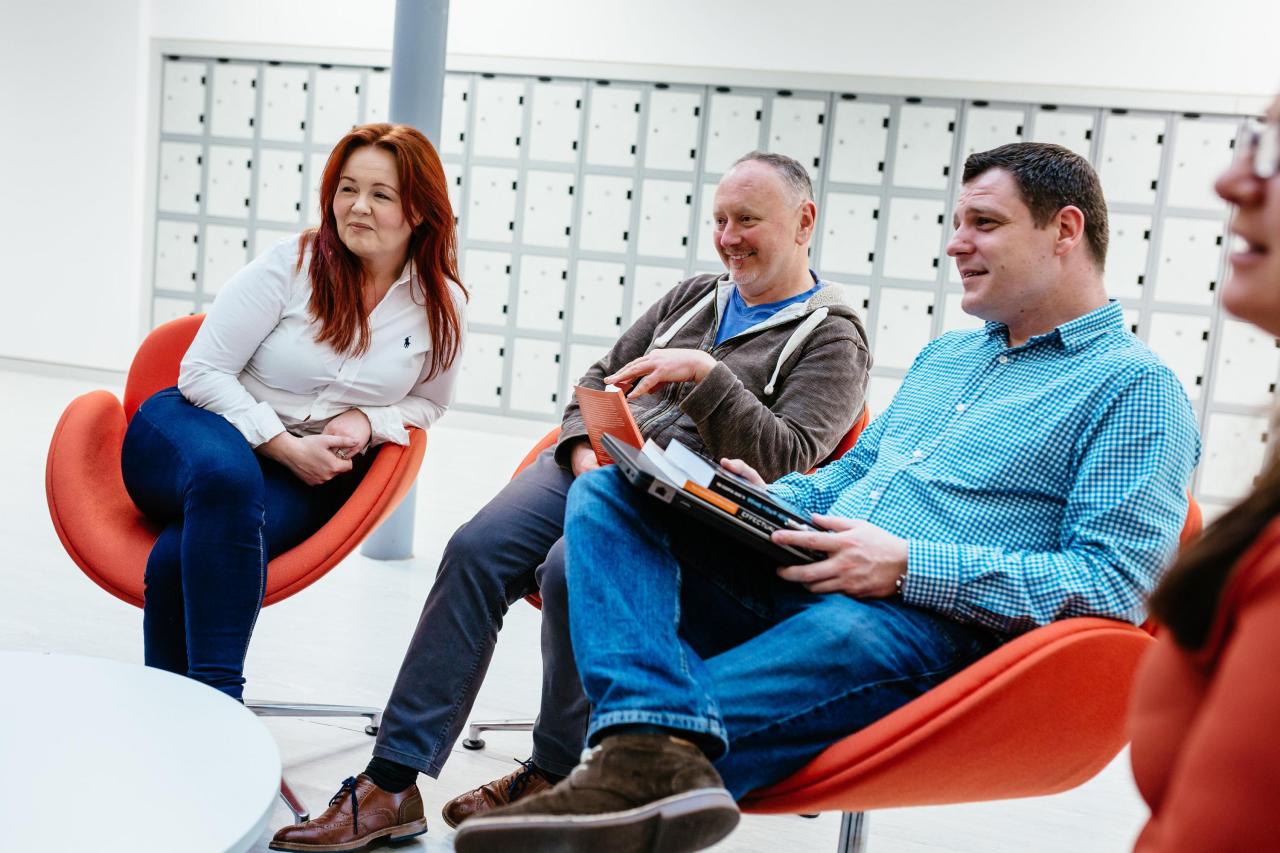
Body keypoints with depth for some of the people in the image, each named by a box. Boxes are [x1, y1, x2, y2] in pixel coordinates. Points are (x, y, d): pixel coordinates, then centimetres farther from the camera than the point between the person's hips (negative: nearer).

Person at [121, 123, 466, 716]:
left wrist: (366, 423, -6)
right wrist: (286, 446, -16)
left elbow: (427, 402, 17)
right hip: (200, 429, -1)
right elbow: (202, 372, -6)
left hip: (310, 475, 1)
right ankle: (217, 696, -36)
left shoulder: (442, 306, 1)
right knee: (227, 474, -40)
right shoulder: (290, 265, -7)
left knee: (183, 557, -31)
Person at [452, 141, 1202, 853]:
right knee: (606, 495, -11)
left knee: (848, 631, -43)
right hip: (790, 582, 8)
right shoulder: (945, 355, 26)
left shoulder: (1137, 388, -1)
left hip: (929, 626, -8)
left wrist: (908, 565, -20)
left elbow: (1116, 579, -12)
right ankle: (660, 753, -37)